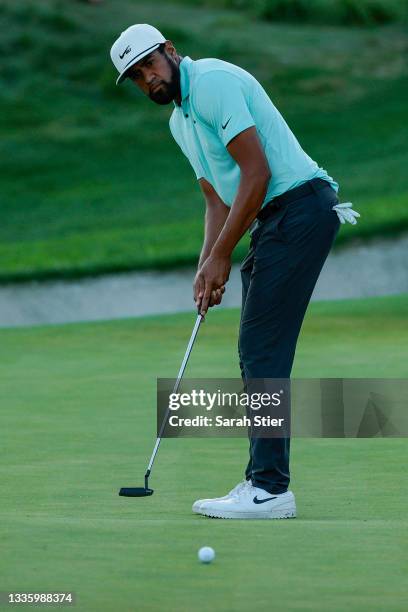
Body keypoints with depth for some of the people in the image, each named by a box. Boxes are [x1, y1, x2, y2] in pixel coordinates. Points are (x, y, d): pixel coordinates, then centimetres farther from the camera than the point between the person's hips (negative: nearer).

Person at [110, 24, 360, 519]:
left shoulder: (212, 81, -12)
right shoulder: (180, 121, 19)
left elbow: (256, 172, -17)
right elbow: (218, 201, 22)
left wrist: (221, 256, -13)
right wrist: (206, 267, 7)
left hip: (299, 205, -10)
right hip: (274, 220, 10)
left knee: (262, 350, -13)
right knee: (256, 353, 9)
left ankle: (269, 488, -14)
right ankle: (265, 482, 11)